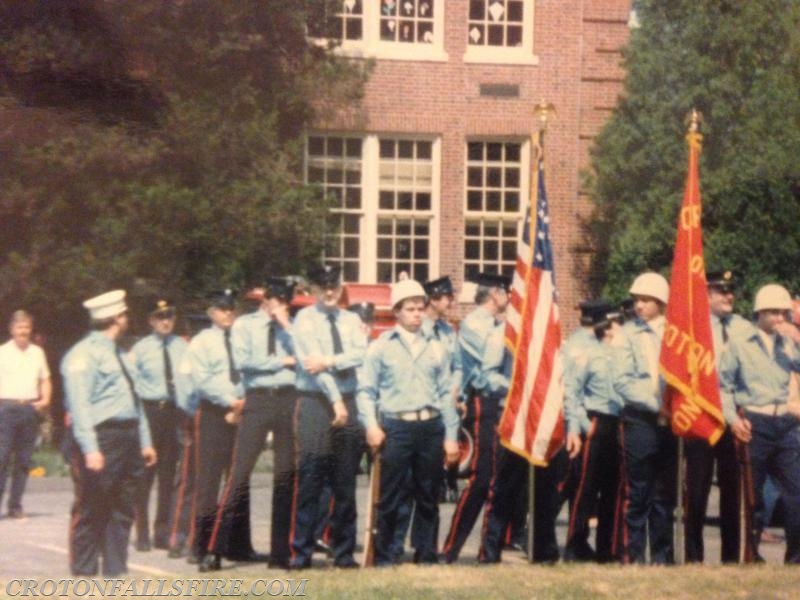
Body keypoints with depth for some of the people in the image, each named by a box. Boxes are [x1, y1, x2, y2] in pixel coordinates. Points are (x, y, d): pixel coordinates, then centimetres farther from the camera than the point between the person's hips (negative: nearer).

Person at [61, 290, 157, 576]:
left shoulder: (119, 355, 20)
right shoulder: (84, 354, -9)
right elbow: (79, 404, -16)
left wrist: (144, 441, 17)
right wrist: (90, 449, -23)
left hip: (128, 438, 9)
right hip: (100, 437, -9)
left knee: (122, 510, 9)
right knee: (91, 510, -4)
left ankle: (116, 571, 14)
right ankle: (84, 573, 1)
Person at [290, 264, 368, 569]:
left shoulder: (352, 321, 13)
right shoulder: (305, 319, 0)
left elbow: (361, 354, -4)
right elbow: (312, 363, -10)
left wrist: (329, 361, -18)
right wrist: (335, 401, -17)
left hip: (348, 403, 4)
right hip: (315, 404, -4)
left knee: (346, 484, 6)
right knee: (310, 481, -7)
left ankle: (344, 552, 12)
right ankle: (301, 552, -4)